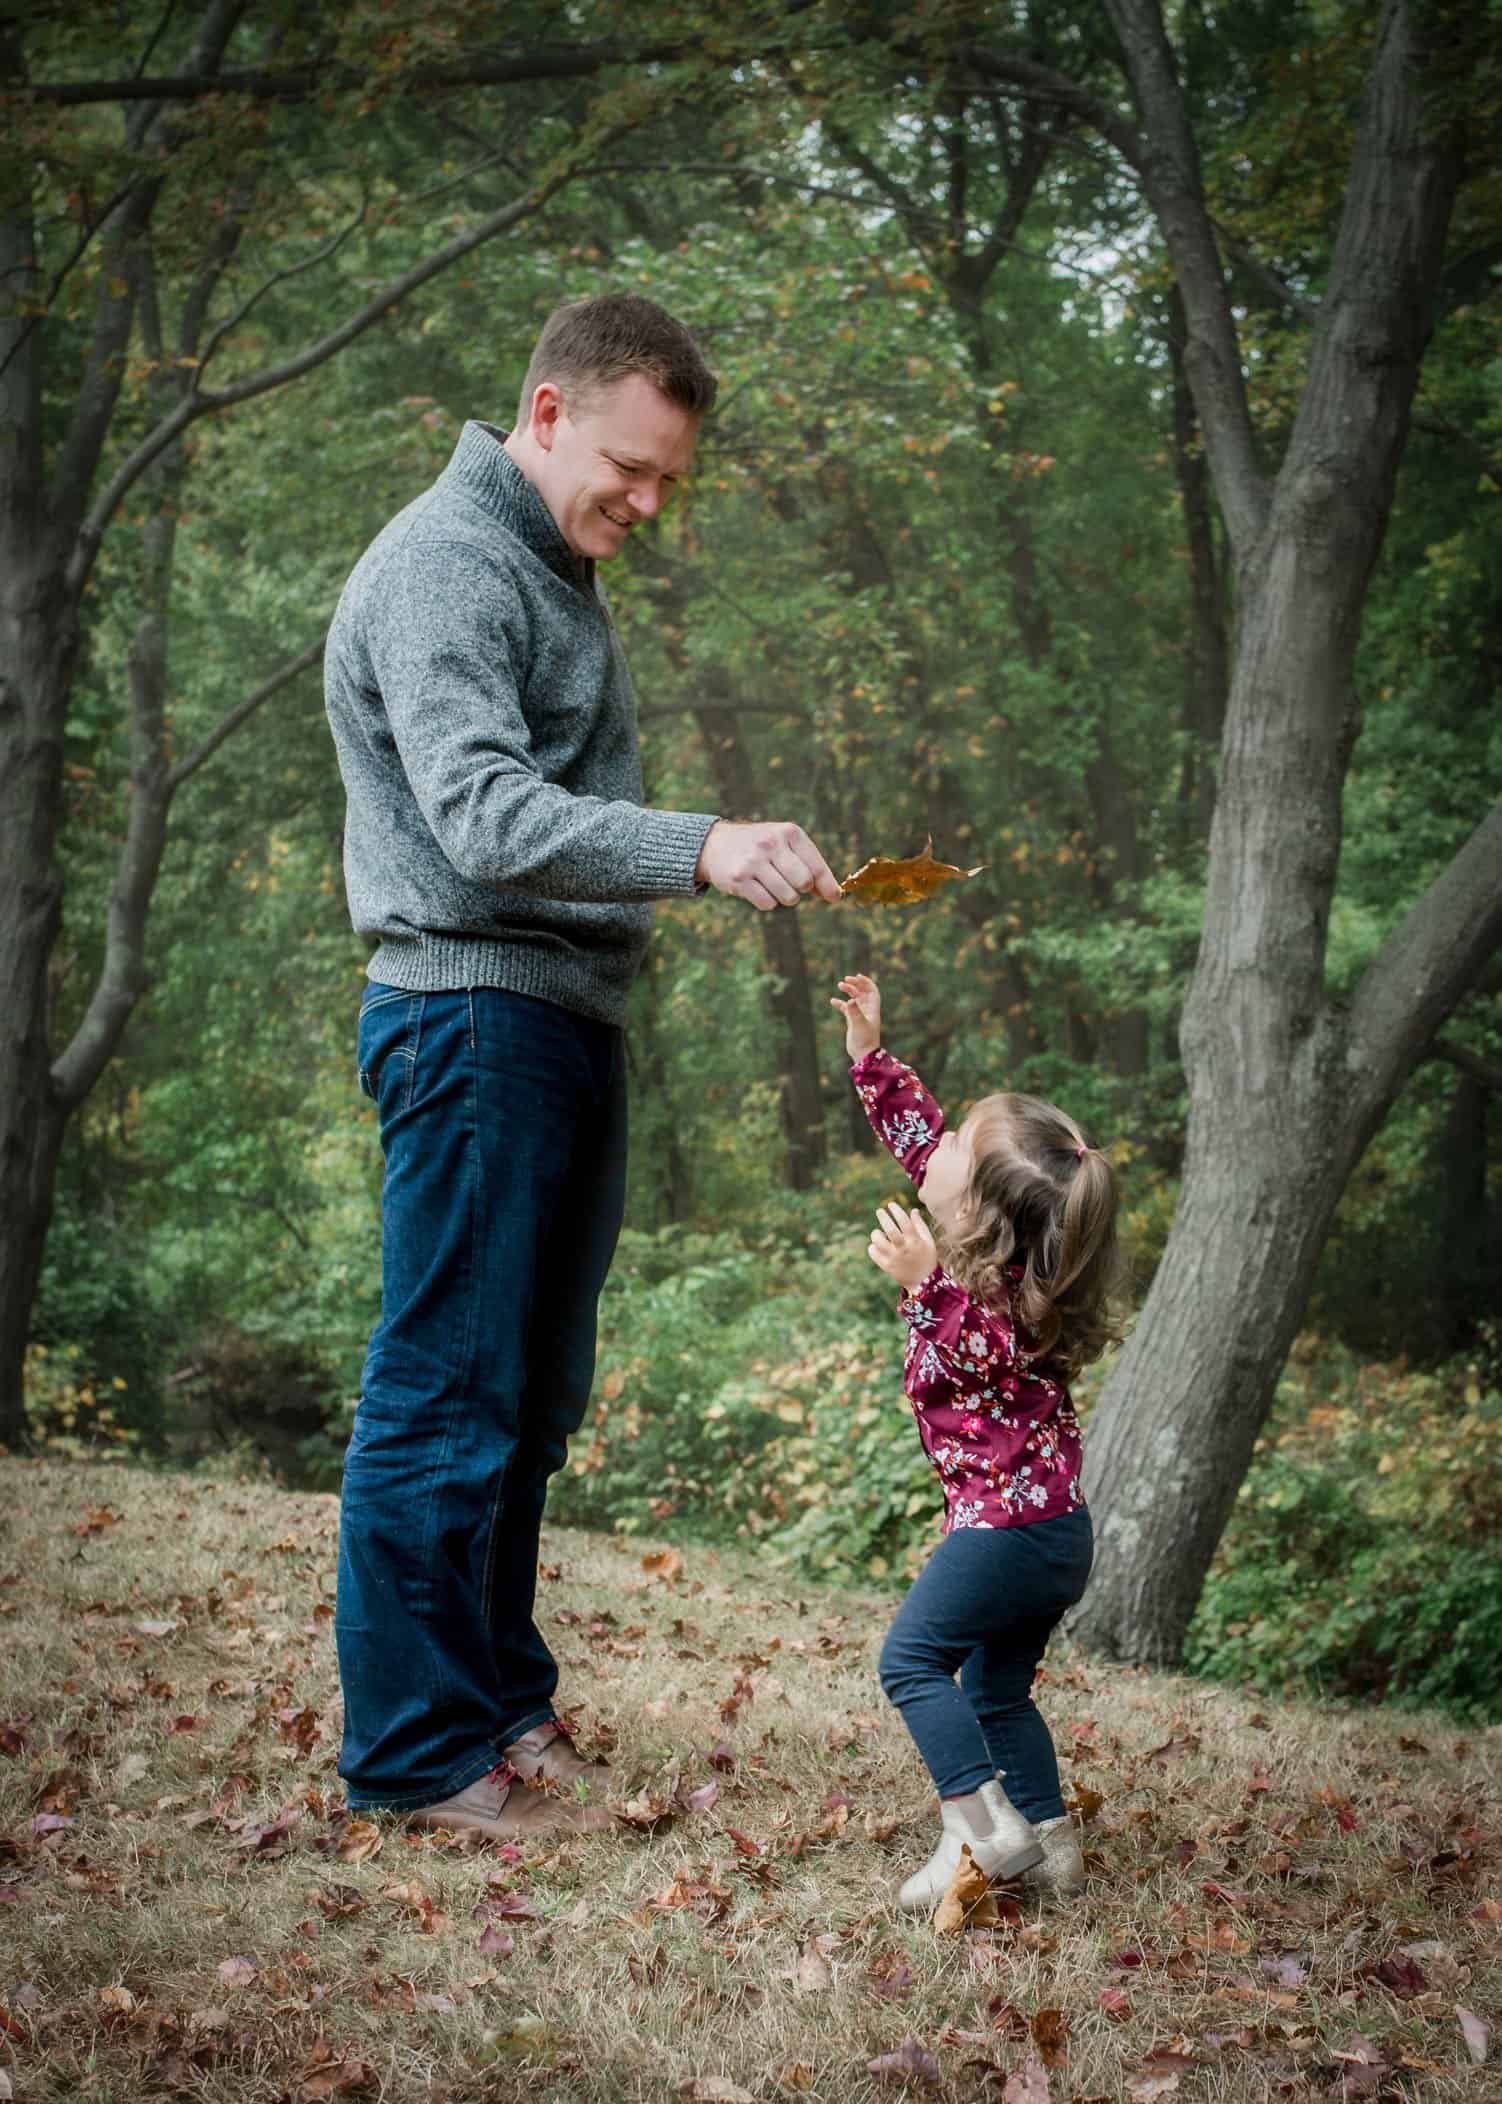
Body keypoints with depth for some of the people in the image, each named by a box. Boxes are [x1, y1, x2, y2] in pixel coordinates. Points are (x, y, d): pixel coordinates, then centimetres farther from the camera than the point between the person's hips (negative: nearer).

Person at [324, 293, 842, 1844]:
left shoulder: (561, 573, 19)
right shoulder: (444, 565, -12)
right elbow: (483, 815, -25)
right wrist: (700, 851, -36)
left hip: (570, 1024, 10)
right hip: (472, 1010, -10)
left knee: (531, 1399, 14)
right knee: (444, 1399, -5)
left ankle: (504, 1702, 24)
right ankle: (415, 1748, 3)